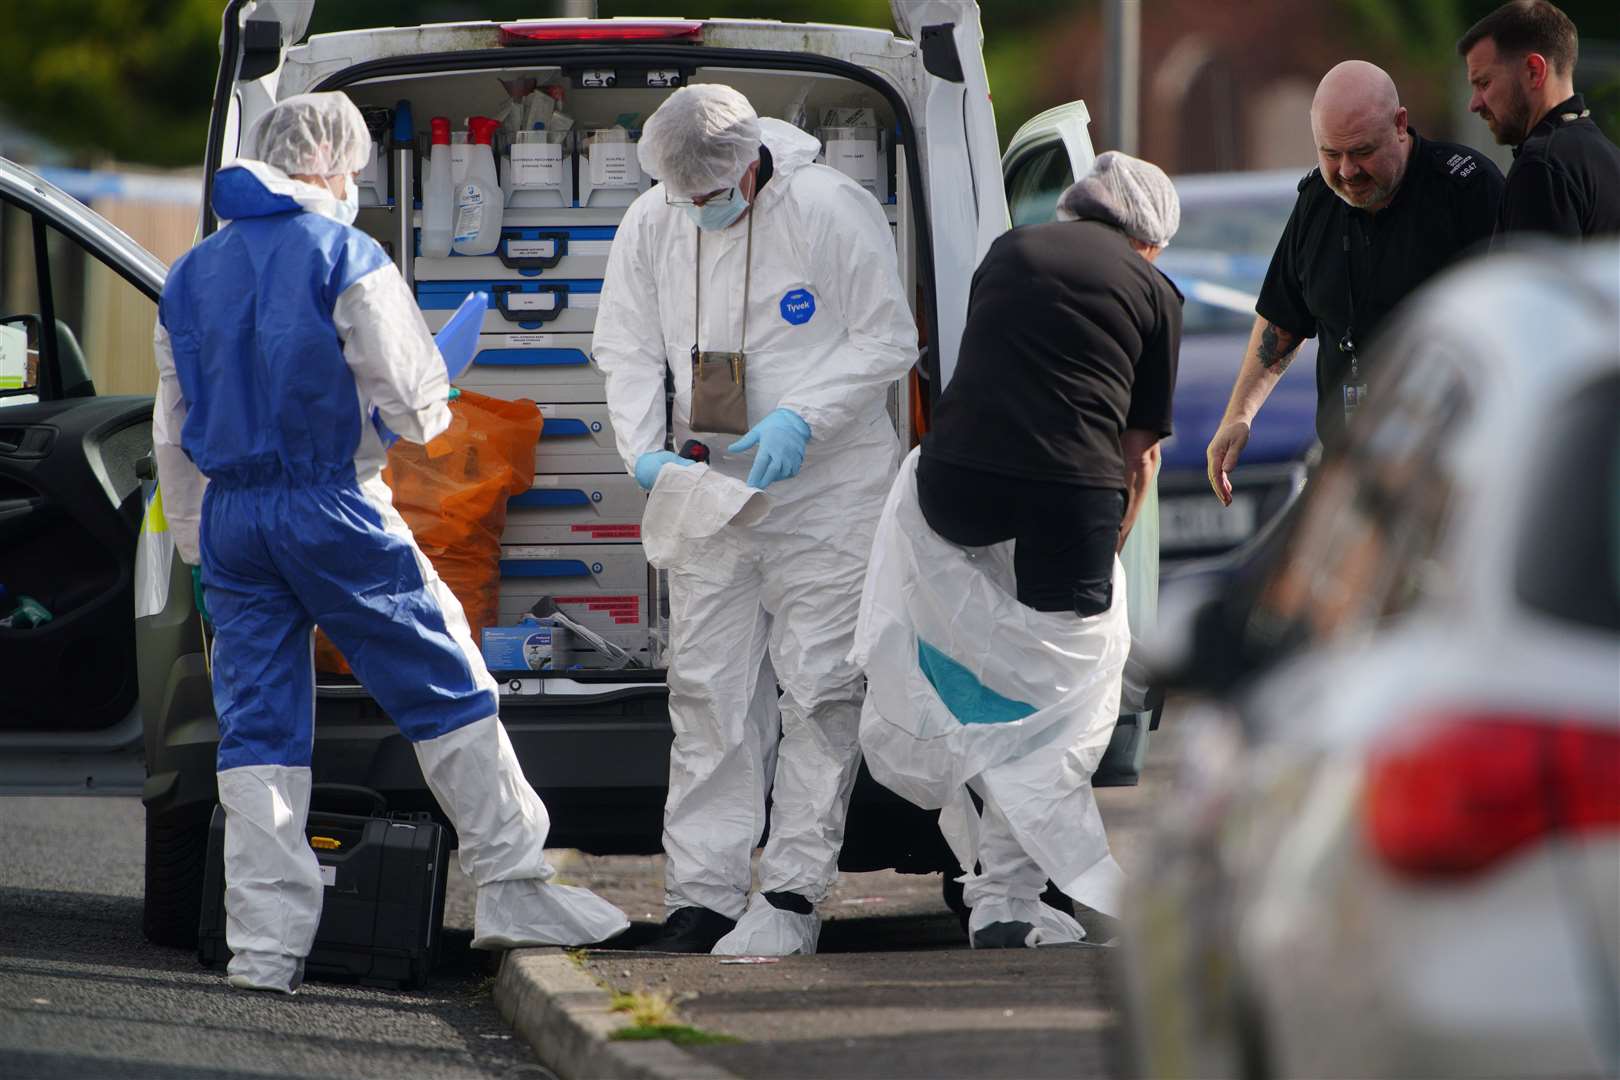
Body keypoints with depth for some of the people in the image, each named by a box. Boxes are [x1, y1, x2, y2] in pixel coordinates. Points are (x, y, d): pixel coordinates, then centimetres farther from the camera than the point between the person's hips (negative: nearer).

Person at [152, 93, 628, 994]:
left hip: (230, 514, 5)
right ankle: (514, 889, 5)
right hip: (332, 506, -5)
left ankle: (264, 945, 1)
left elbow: (175, 435, 18)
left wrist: (197, 547, 26)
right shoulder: (345, 258, -6)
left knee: (259, 728, 6)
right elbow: (412, 400, -10)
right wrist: (432, 413, 14)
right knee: (449, 689, 4)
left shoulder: (192, 275, 13)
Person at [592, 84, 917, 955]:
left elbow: (889, 341, -9)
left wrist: (801, 420, -21)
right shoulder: (649, 226, -1)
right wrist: (645, 450, -10)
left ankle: (793, 893, 1)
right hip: (711, 490, 4)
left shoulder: (831, 212, -14)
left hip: (829, 490, -4)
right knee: (704, 688, 2)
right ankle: (702, 893, 5)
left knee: (819, 688, -4)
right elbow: (626, 349, 8)